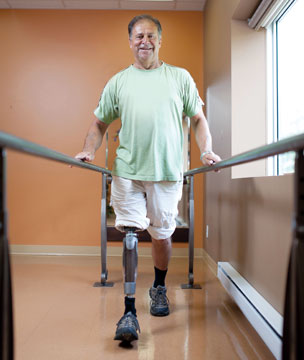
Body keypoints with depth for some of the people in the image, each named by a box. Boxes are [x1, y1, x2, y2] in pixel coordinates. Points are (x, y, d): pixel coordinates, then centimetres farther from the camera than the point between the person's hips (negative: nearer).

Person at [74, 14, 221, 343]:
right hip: (127, 171, 0)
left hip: (167, 171, 0)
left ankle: (159, 289, 38)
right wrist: (88, 151, -1)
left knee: (161, 234, 12)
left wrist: (206, 151, -3)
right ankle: (129, 313, -2)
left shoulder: (180, 77, 11)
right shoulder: (118, 82, 12)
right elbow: (100, 123, 16)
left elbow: (198, 119, 13)